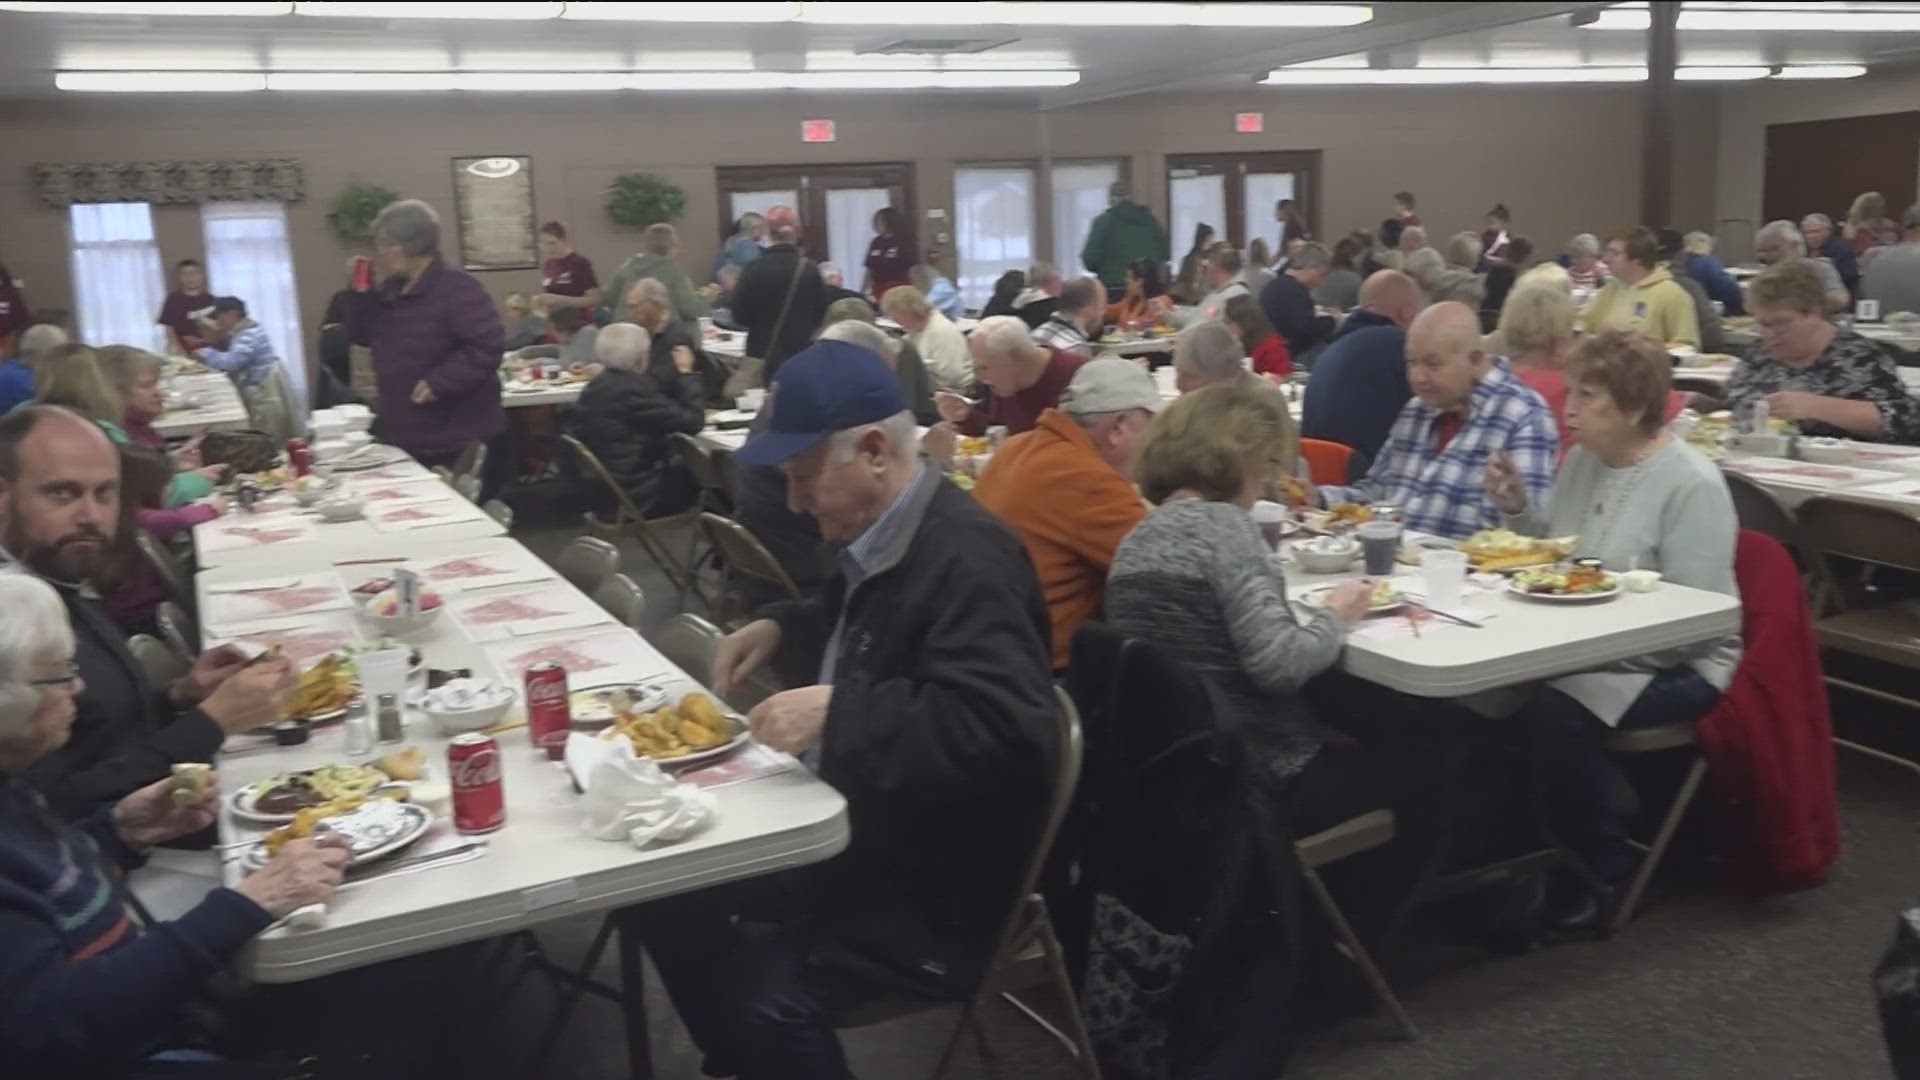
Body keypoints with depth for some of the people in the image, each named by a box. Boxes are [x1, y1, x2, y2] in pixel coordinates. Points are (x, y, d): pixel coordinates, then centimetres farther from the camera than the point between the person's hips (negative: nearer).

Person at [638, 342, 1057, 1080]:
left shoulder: (966, 556, -25)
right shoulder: (883, 536, 4)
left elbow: (1008, 730, -36)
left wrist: (836, 713, -34)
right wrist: (783, 629, 7)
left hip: (940, 876, -10)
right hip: (864, 824, 10)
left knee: (764, 996, -26)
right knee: (667, 886, 10)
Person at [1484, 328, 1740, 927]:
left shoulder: (1692, 485, -16)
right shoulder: (1582, 458, 6)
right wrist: (1519, 508, -2)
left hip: (1676, 666, -6)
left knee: (1556, 713, -30)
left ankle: (1604, 868, -6)